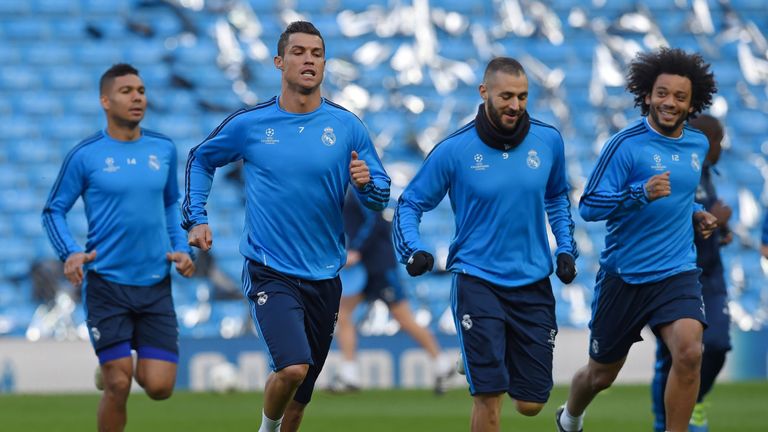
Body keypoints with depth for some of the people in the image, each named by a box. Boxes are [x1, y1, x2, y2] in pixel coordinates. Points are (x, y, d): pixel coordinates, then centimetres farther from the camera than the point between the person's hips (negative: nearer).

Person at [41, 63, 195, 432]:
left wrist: (181, 248, 6)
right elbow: (54, 210, 3)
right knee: (117, 387, -7)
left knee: (159, 387, -4)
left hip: (156, 285, 3)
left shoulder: (163, 149, 7)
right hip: (106, 285, -3)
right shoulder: (85, 155, -4)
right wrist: (69, 253, -15)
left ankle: (132, 367, 30)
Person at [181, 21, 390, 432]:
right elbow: (201, 160, 14)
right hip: (269, 272, -3)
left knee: (300, 394, 11)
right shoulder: (249, 124, -3)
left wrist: (366, 183, -19)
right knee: (292, 367, -22)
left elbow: (381, 196, 4)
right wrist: (196, 218, 5)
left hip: (324, 276, 3)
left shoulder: (347, 127, 0)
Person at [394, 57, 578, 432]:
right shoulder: (453, 150, -9)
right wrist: (413, 251, -15)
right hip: (477, 280, -3)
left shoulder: (548, 141, 0)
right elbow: (410, 204, 1)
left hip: (533, 282, 3)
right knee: (489, 398, -16)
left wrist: (566, 249, 9)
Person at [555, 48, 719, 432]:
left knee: (689, 353, -25)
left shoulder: (698, 145, 7)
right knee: (601, 374, 12)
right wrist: (641, 194, -29)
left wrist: (695, 214, 8)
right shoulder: (626, 144, -12)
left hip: (676, 273, 3)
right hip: (624, 275, -3)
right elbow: (588, 206, -17)